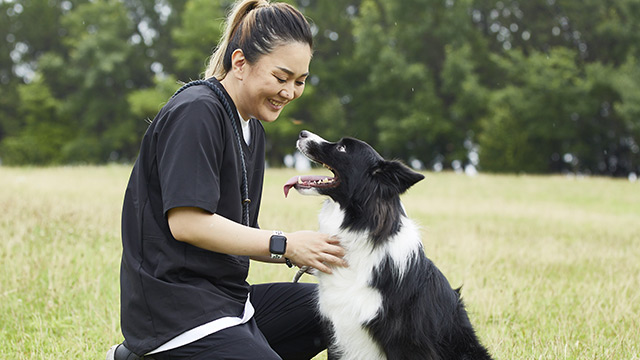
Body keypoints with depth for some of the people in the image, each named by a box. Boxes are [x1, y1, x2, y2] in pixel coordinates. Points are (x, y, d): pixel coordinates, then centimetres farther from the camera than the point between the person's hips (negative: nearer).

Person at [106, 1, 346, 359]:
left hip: (228, 299, 10)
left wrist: (305, 252, -2)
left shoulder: (252, 128, 17)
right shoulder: (196, 112, -13)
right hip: (177, 312, -10)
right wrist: (283, 244, -17)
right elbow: (187, 224, -20)